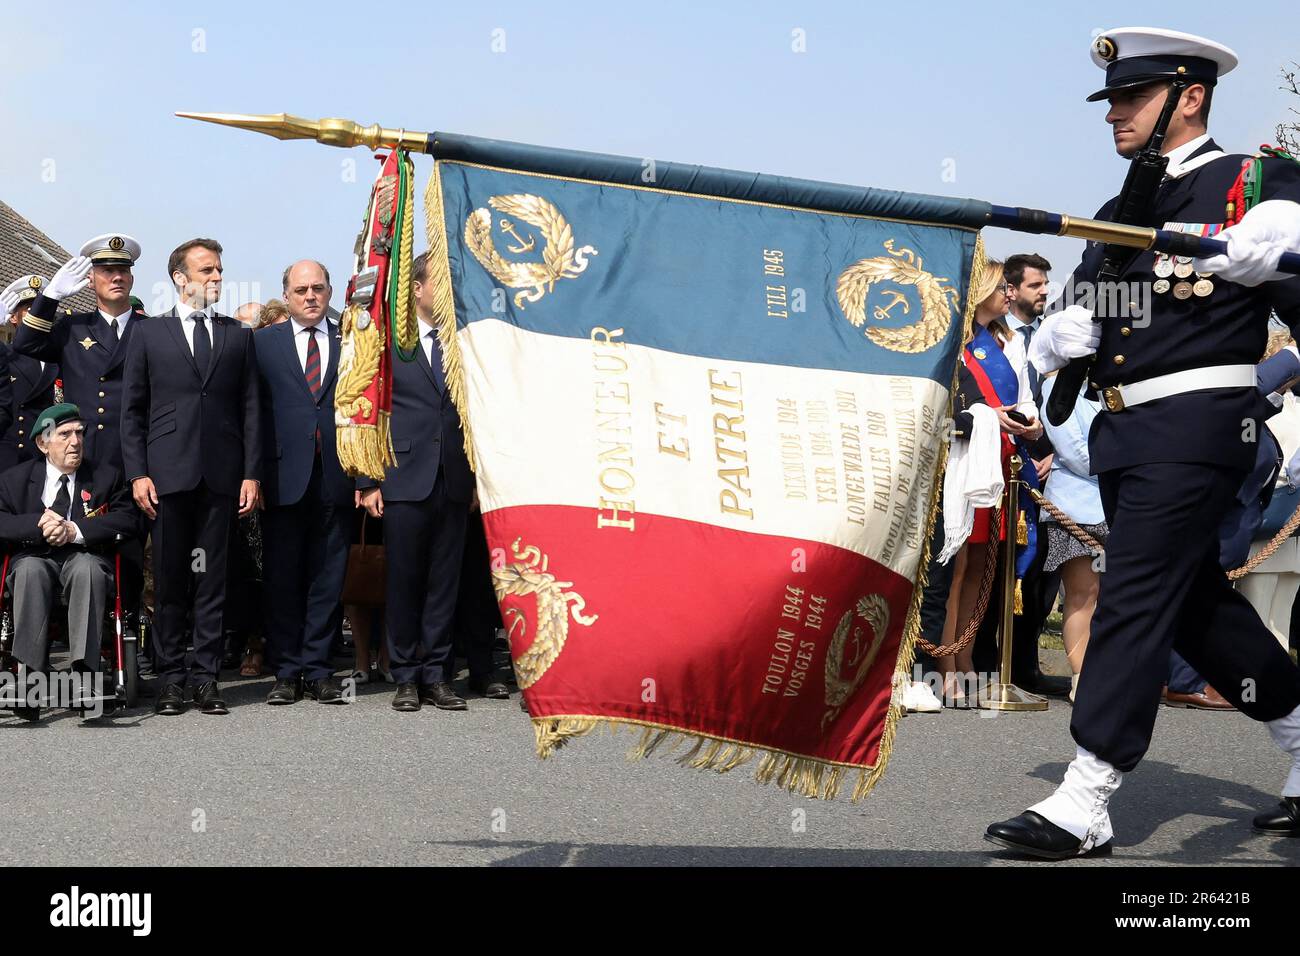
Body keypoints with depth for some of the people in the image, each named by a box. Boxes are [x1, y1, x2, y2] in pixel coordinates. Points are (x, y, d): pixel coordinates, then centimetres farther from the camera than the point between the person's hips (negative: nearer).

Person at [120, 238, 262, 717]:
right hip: (168, 474, -1)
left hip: (221, 475, 1)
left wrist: (252, 473, 1)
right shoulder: (149, 334, 9)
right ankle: (170, 677, 9)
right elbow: (132, 409, 6)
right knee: (169, 579, 2)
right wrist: (137, 473, -3)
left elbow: (250, 408, 10)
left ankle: (206, 675, 7)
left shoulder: (238, 336, 14)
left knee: (212, 578, 2)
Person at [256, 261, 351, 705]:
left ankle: (318, 669, 12)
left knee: (328, 577, 4)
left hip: (335, 479, 1)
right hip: (284, 477, -1)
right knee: (282, 577, 3)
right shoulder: (264, 342, 8)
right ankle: (287, 672, 10)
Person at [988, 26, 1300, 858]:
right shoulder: (1119, 217, 18)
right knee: (1198, 604, 14)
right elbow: (1074, 329, 16)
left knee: (1135, 600, -11)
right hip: (1123, 432, 8)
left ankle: (1085, 807, -9)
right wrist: (1056, 342, -6)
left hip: (1196, 423, -8)